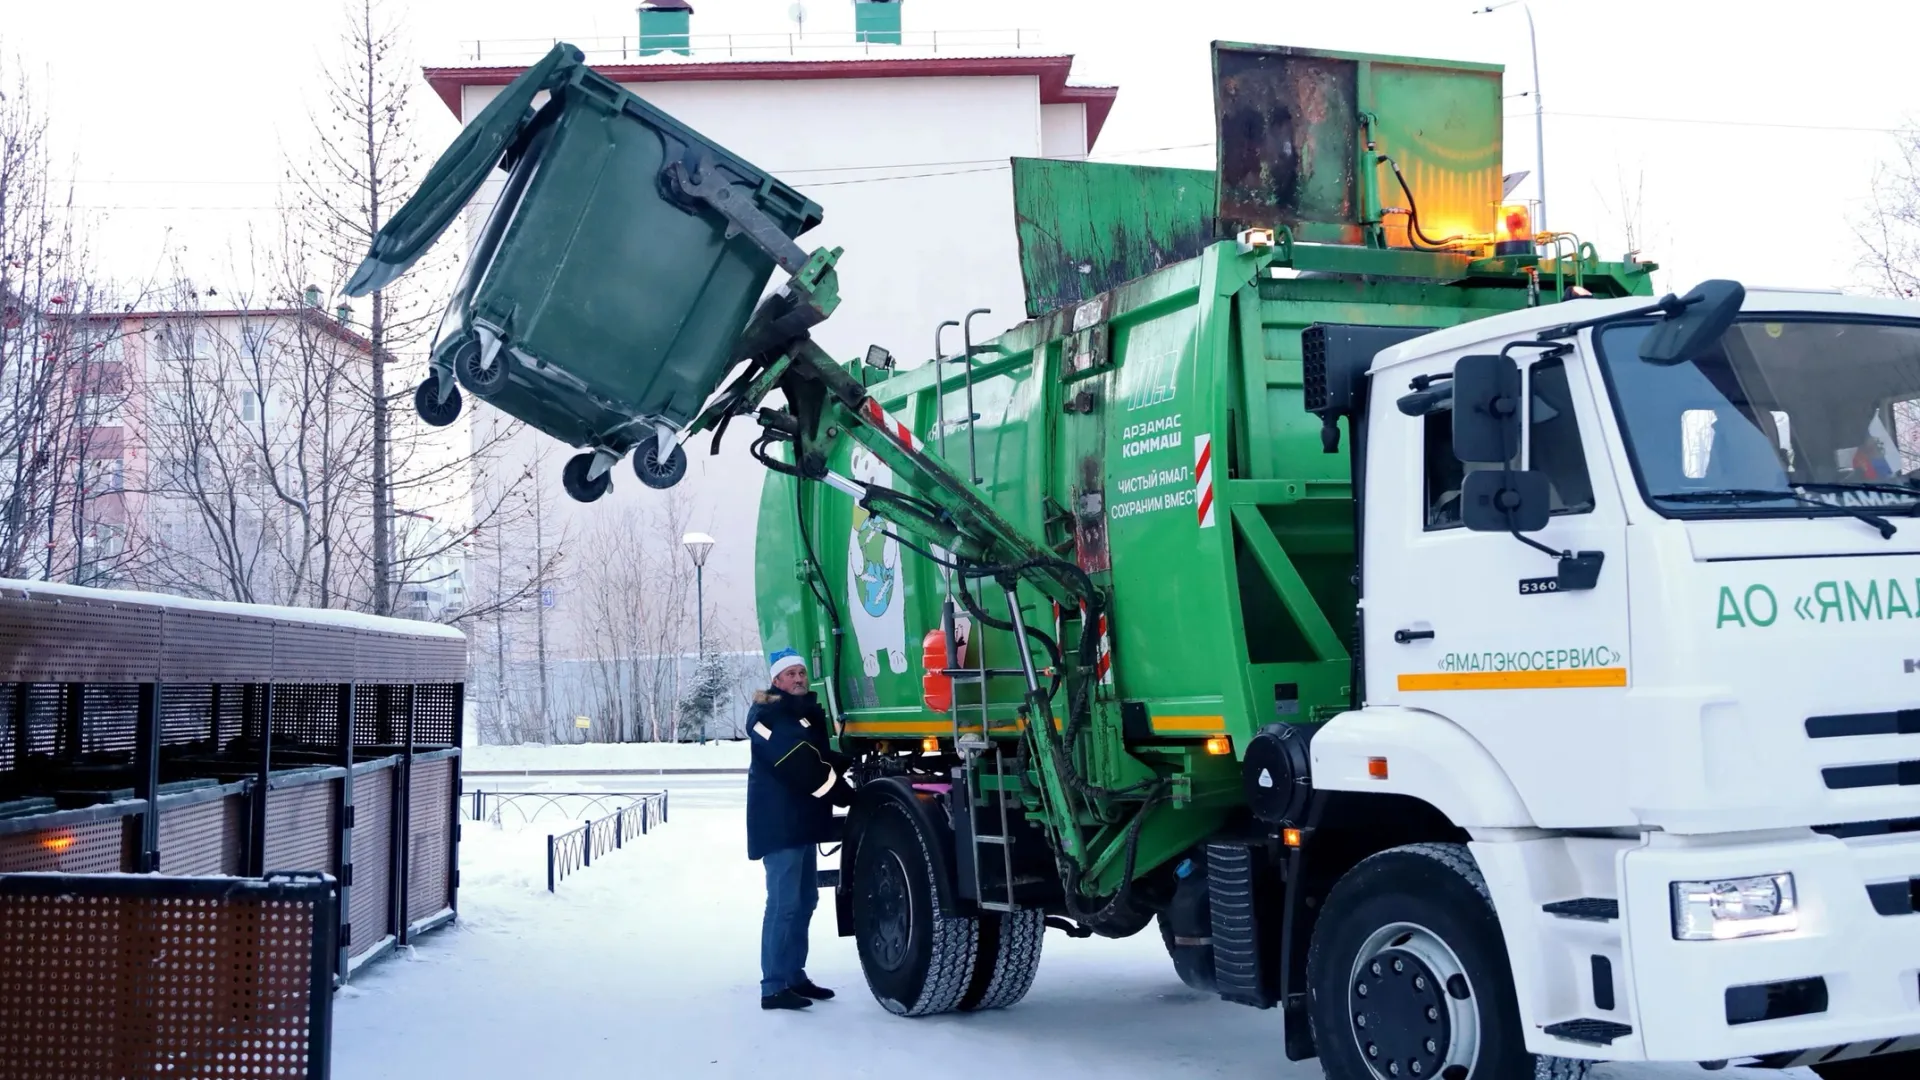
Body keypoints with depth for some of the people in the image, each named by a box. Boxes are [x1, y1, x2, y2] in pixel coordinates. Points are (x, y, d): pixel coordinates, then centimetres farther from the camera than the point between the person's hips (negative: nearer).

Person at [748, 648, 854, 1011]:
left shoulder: (808, 712, 20)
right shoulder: (767, 715, -10)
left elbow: (821, 758, 19)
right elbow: (797, 764, -20)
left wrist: (852, 763, -1)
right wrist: (845, 794, -17)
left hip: (802, 820, 10)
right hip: (778, 822, -10)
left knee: (804, 899, 13)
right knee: (784, 903, -12)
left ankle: (794, 975, 21)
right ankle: (774, 987, -10)